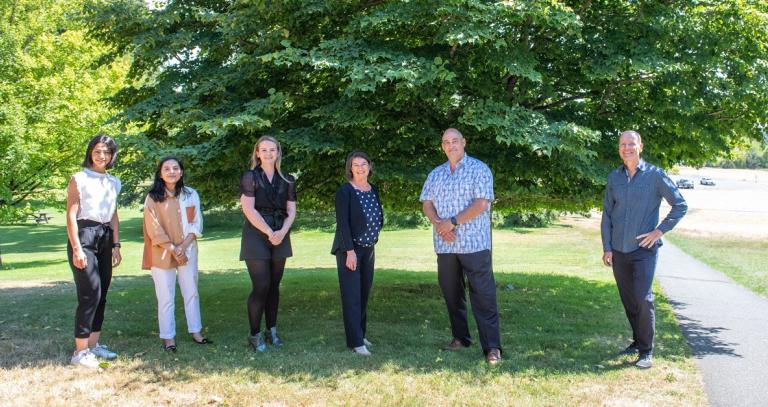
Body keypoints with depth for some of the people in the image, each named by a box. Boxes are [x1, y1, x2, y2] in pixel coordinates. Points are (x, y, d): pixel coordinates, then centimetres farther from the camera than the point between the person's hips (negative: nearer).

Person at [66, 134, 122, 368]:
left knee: (101, 294, 8)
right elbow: (71, 215, -8)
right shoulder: (79, 179, -3)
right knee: (90, 294, -11)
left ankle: (94, 344, 18)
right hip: (84, 236, -6)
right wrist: (77, 248, -15)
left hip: (105, 238, 6)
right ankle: (80, 351, -6)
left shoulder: (113, 183, 14)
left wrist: (116, 246, 11)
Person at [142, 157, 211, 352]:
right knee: (166, 297, 1)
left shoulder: (191, 194, 5)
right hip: (162, 253, -3)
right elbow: (154, 228, -7)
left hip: (188, 251, 3)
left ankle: (196, 331, 18)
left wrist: (183, 246, -11)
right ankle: (168, 337, 7)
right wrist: (172, 249, -13)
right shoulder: (153, 198, -3)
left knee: (191, 292, 8)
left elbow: (196, 223, 1)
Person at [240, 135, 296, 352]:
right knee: (261, 286, -8)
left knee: (274, 285, 8)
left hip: (280, 237, 4)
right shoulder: (249, 177, -2)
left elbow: (291, 211, 8)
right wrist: (269, 233, -13)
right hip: (256, 236, -4)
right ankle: (255, 334, 3)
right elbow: (249, 209, -10)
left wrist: (282, 232, -9)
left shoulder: (287, 180, 10)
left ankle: (272, 330, 19)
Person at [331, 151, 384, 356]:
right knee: (352, 296, -6)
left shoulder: (373, 190, 9)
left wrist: (373, 240, 10)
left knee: (364, 294, 11)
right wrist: (350, 251, -20)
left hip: (369, 249, 7)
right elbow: (342, 222, -16)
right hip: (349, 249, -6)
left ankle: (360, 334, 21)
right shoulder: (345, 191, -11)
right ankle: (356, 342, -4)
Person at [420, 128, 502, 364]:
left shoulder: (479, 169, -2)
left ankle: (492, 347, -6)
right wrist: (438, 224, -11)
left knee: (483, 295, -7)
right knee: (451, 294, 11)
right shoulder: (435, 174, 14)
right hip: (445, 245, 5)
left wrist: (453, 222, -15)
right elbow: (426, 204, 9)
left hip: (474, 244, -5)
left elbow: (481, 204, -12)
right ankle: (460, 338, 23)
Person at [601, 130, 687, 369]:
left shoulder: (654, 175, -4)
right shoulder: (614, 177, 7)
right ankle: (638, 341, 28)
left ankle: (646, 351, -2)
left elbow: (680, 206, 0)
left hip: (644, 250, -4)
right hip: (618, 251, 4)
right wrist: (607, 248, 4)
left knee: (643, 299, -11)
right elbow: (607, 214, 10)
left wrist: (660, 230, -8)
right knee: (628, 301, 11)